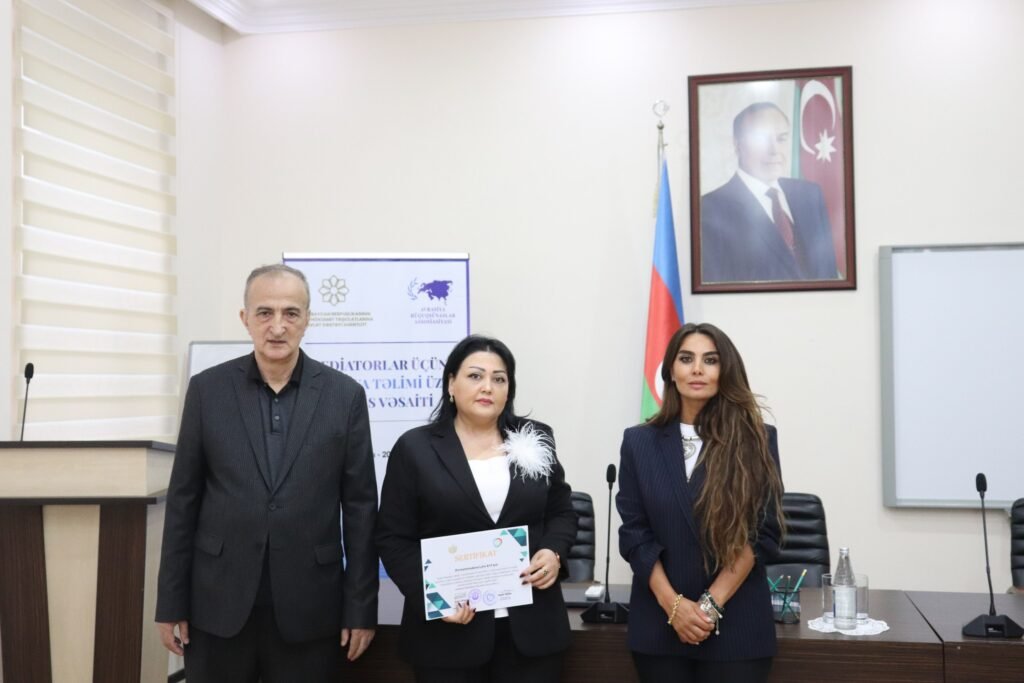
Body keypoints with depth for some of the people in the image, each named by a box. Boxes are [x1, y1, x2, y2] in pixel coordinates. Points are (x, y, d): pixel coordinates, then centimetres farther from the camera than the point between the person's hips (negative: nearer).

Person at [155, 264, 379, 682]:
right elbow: (183, 501, 3)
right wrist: (171, 603, 2)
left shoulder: (345, 395, -1)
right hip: (218, 603, 1)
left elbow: (360, 506, 0)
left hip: (308, 607, 0)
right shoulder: (207, 389, 1)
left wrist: (361, 608, -2)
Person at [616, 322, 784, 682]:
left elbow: (763, 534, -4)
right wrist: (673, 604, -11)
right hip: (659, 624, 1)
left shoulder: (757, 439, -1)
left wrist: (712, 603, -11)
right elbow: (634, 534, 0)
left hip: (737, 626, -1)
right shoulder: (639, 442, 3)